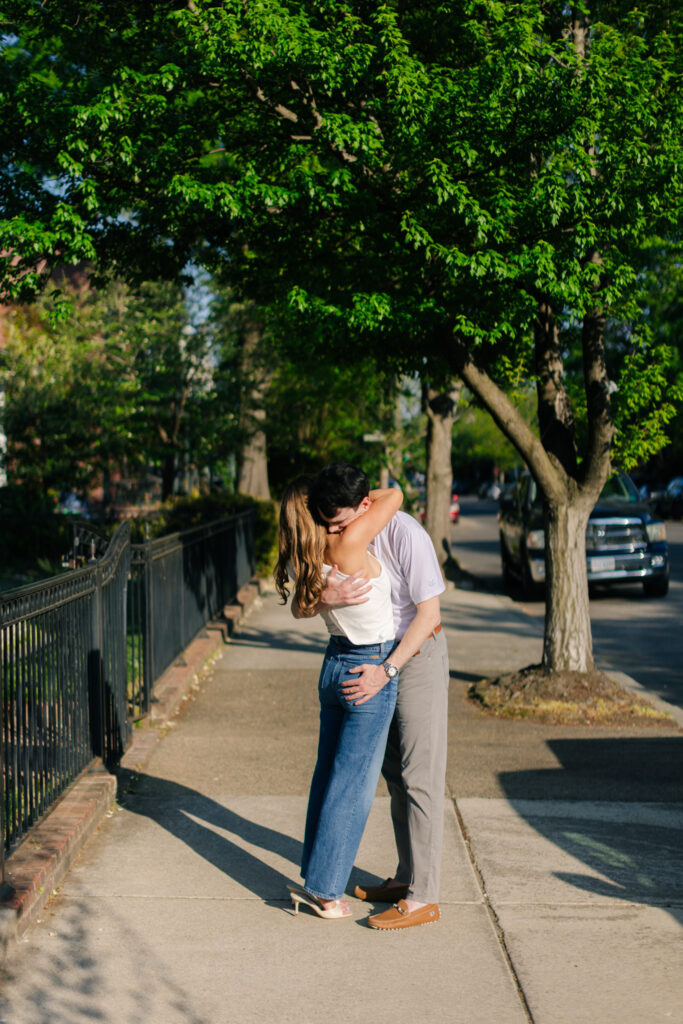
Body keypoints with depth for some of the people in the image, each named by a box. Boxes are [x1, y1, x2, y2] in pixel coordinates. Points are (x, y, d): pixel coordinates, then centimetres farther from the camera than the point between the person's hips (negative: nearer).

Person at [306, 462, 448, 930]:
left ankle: (423, 897, -4)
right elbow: (298, 607, -7)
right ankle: (407, 877, 25)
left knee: (419, 776, -7)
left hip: (418, 655, -8)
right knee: (394, 772, 14)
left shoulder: (404, 534, -23)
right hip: (380, 655, 8)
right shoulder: (338, 541, -3)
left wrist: (385, 671, -26)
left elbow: (429, 614, -21)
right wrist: (326, 598, -31)